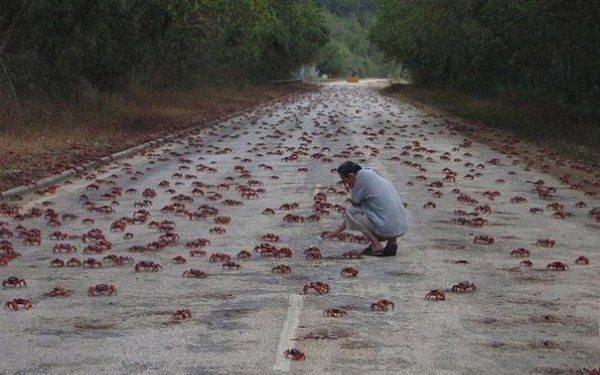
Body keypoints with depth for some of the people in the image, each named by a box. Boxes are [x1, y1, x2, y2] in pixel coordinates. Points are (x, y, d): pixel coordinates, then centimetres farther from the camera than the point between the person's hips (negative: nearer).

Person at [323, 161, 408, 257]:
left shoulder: (363, 176, -9)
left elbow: (353, 203, -3)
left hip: (388, 228, -9)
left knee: (351, 210, 3)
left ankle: (376, 246, -1)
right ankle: (392, 241, 13)